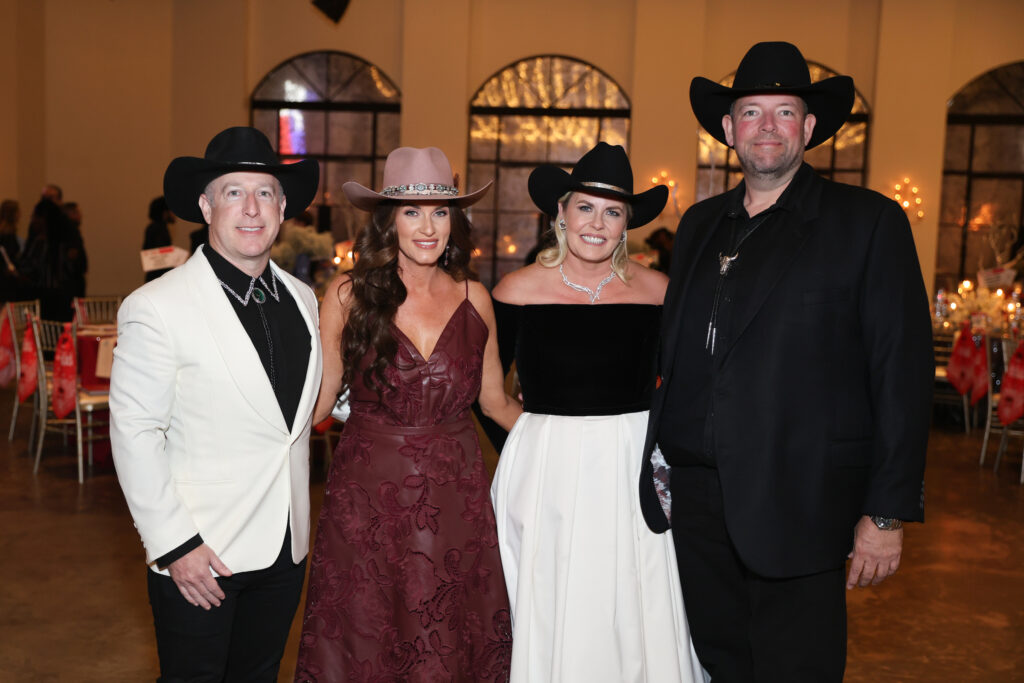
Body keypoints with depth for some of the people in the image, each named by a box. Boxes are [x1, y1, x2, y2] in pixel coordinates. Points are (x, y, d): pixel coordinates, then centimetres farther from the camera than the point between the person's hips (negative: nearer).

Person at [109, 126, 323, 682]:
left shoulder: (302, 299, 6)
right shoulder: (155, 307, -13)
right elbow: (135, 434, -14)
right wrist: (174, 546, -16)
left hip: (286, 550, 6)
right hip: (198, 556, -5)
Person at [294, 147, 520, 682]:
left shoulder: (472, 297, 3)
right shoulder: (349, 294, -4)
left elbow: (496, 401, 11)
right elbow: (317, 398, 0)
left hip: (455, 497, 2)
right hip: (368, 495, -2)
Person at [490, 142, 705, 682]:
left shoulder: (655, 291, -1)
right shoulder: (518, 289, -3)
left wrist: (639, 431, 2)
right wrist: (534, 429, 3)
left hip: (634, 469, 1)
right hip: (545, 471, 0)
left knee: (638, 615, 7)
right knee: (547, 622, 8)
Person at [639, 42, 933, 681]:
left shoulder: (869, 221, -3)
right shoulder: (699, 224, 13)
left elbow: (903, 371, -7)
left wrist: (888, 511, -11)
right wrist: (662, 458, 12)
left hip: (797, 505, -5)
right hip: (697, 494, 5)